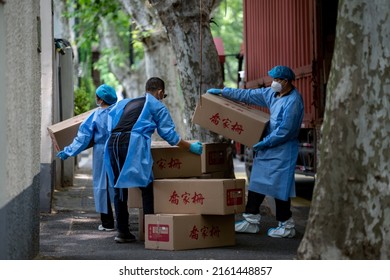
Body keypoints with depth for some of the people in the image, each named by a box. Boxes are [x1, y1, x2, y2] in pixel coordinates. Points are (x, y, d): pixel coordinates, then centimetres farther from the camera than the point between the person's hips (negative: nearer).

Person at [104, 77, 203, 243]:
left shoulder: (125, 103, 31)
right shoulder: (157, 106, 15)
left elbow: (111, 124, 29)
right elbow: (169, 134, 11)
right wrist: (190, 147, 21)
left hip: (113, 142, 6)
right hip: (134, 143, -5)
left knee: (119, 188, 14)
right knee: (146, 187, 4)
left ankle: (122, 231, 18)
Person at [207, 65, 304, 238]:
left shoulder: (293, 101, -19)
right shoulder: (271, 93, 9)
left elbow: (285, 131, -22)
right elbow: (247, 95, 17)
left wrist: (264, 143, -16)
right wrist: (222, 92, 15)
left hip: (282, 151, -9)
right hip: (267, 147, 9)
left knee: (280, 188, -5)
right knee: (256, 184, 11)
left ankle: (286, 226, 7)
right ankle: (251, 221, 20)